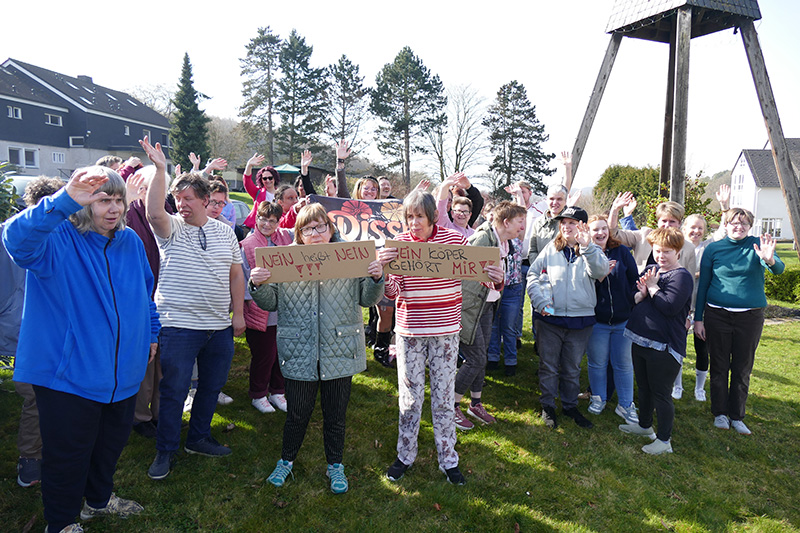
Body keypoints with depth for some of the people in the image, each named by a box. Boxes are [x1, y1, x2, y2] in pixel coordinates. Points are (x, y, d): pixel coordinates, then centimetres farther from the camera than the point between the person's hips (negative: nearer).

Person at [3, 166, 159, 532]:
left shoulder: (131, 241, 4)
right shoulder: (58, 241, -15)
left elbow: (144, 292, 17)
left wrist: (151, 331, 21)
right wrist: (65, 200, -51)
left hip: (122, 371, 6)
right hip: (69, 373, -6)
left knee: (111, 442, 24)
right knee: (68, 451, 10)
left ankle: (100, 497, 50)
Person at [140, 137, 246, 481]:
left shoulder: (225, 232, 8)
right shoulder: (171, 228, -2)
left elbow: (236, 274, 11)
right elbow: (154, 212, -26)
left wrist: (239, 313, 6)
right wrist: (160, 169, -29)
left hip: (219, 327, 4)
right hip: (179, 325, -4)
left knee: (211, 387, 15)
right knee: (174, 390, 3)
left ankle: (199, 439, 34)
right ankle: (165, 451, 19)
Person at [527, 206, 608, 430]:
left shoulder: (592, 251, 1)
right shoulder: (551, 249, 4)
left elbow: (600, 271, -20)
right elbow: (533, 274, 3)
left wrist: (587, 247, -34)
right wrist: (540, 301, -11)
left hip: (580, 321, 0)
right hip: (550, 319, 0)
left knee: (572, 368, 14)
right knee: (549, 366, 8)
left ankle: (570, 406, 31)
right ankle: (548, 406, 23)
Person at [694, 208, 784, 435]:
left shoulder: (757, 245, -1)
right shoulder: (713, 249, 0)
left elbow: (779, 269, -18)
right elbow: (703, 284, 4)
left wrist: (769, 259, -43)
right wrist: (698, 318, 1)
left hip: (750, 316, 0)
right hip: (717, 314, 0)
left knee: (742, 369, 9)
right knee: (719, 367, 8)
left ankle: (737, 416, 22)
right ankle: (720, 413, 22)